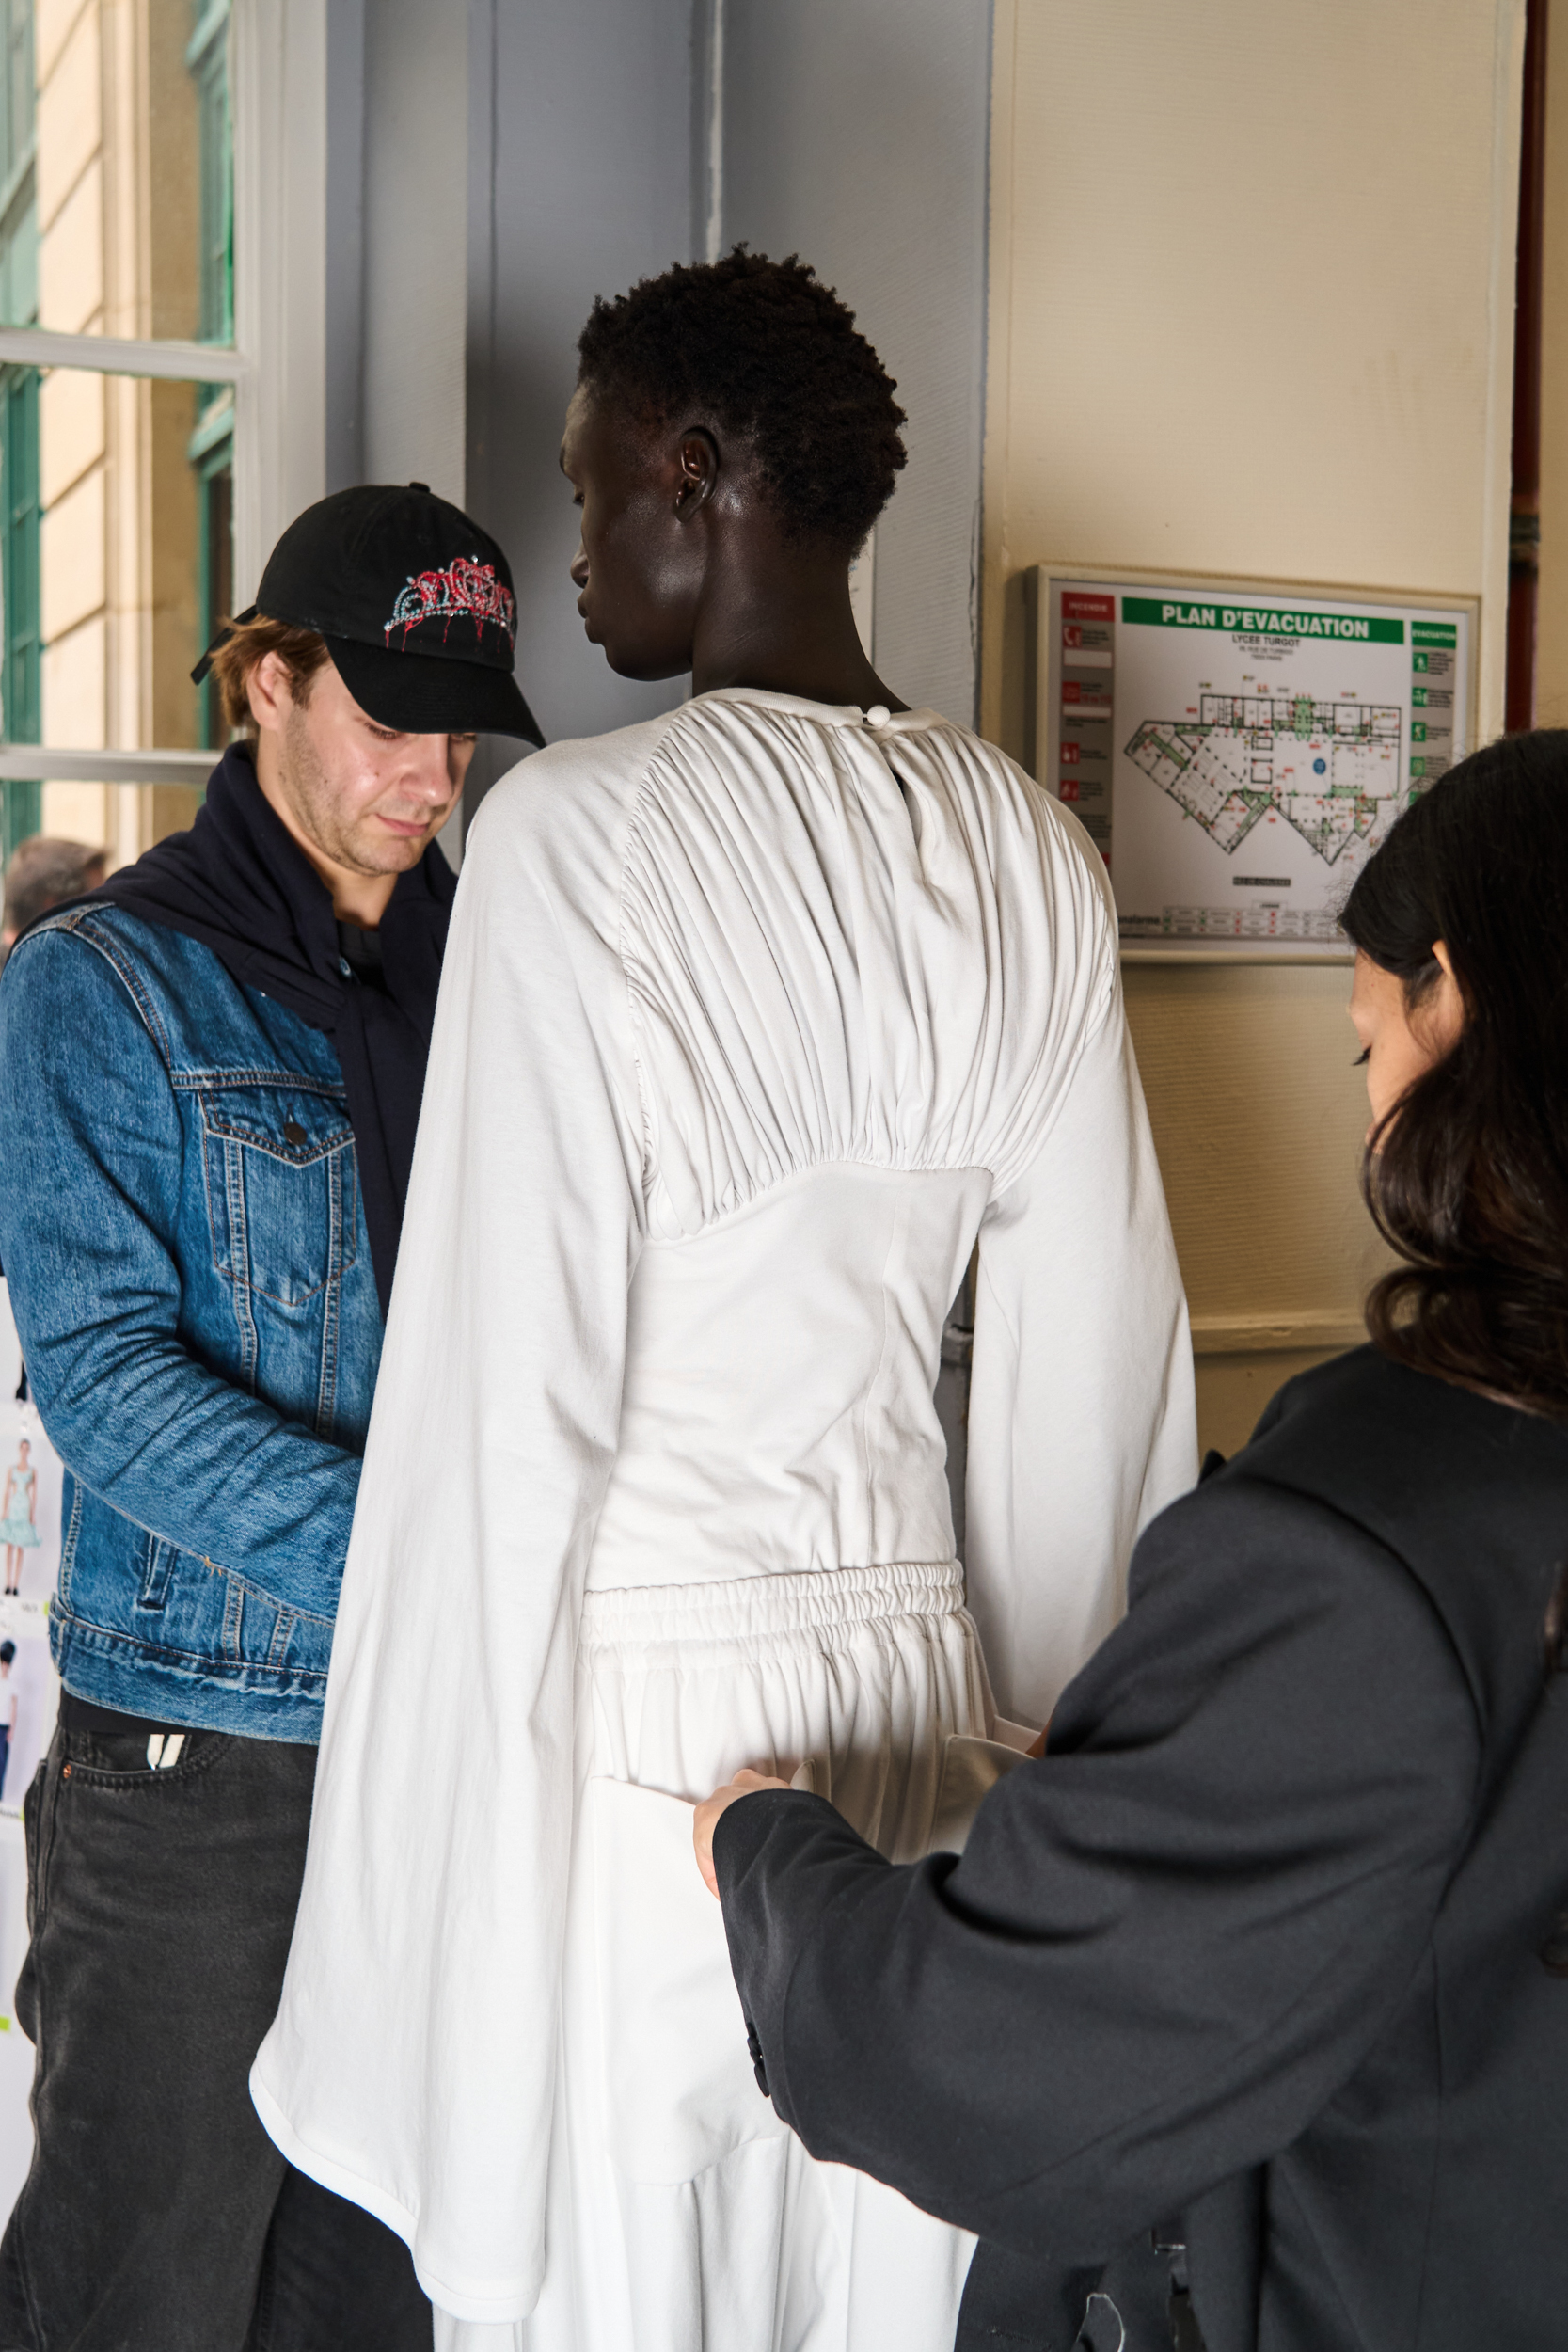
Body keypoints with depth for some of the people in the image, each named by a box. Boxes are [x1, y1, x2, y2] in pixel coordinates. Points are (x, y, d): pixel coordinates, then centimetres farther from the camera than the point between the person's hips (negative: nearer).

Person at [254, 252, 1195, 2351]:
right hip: (906, 1648, 6)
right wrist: (1031, 1731, 20)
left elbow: (511, 1394, -16)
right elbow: (1101, 1370, 8)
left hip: (631, 1684, -5)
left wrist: (440, 1847, -7)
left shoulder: (582, 832, -14)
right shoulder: (1032, 859, 3)